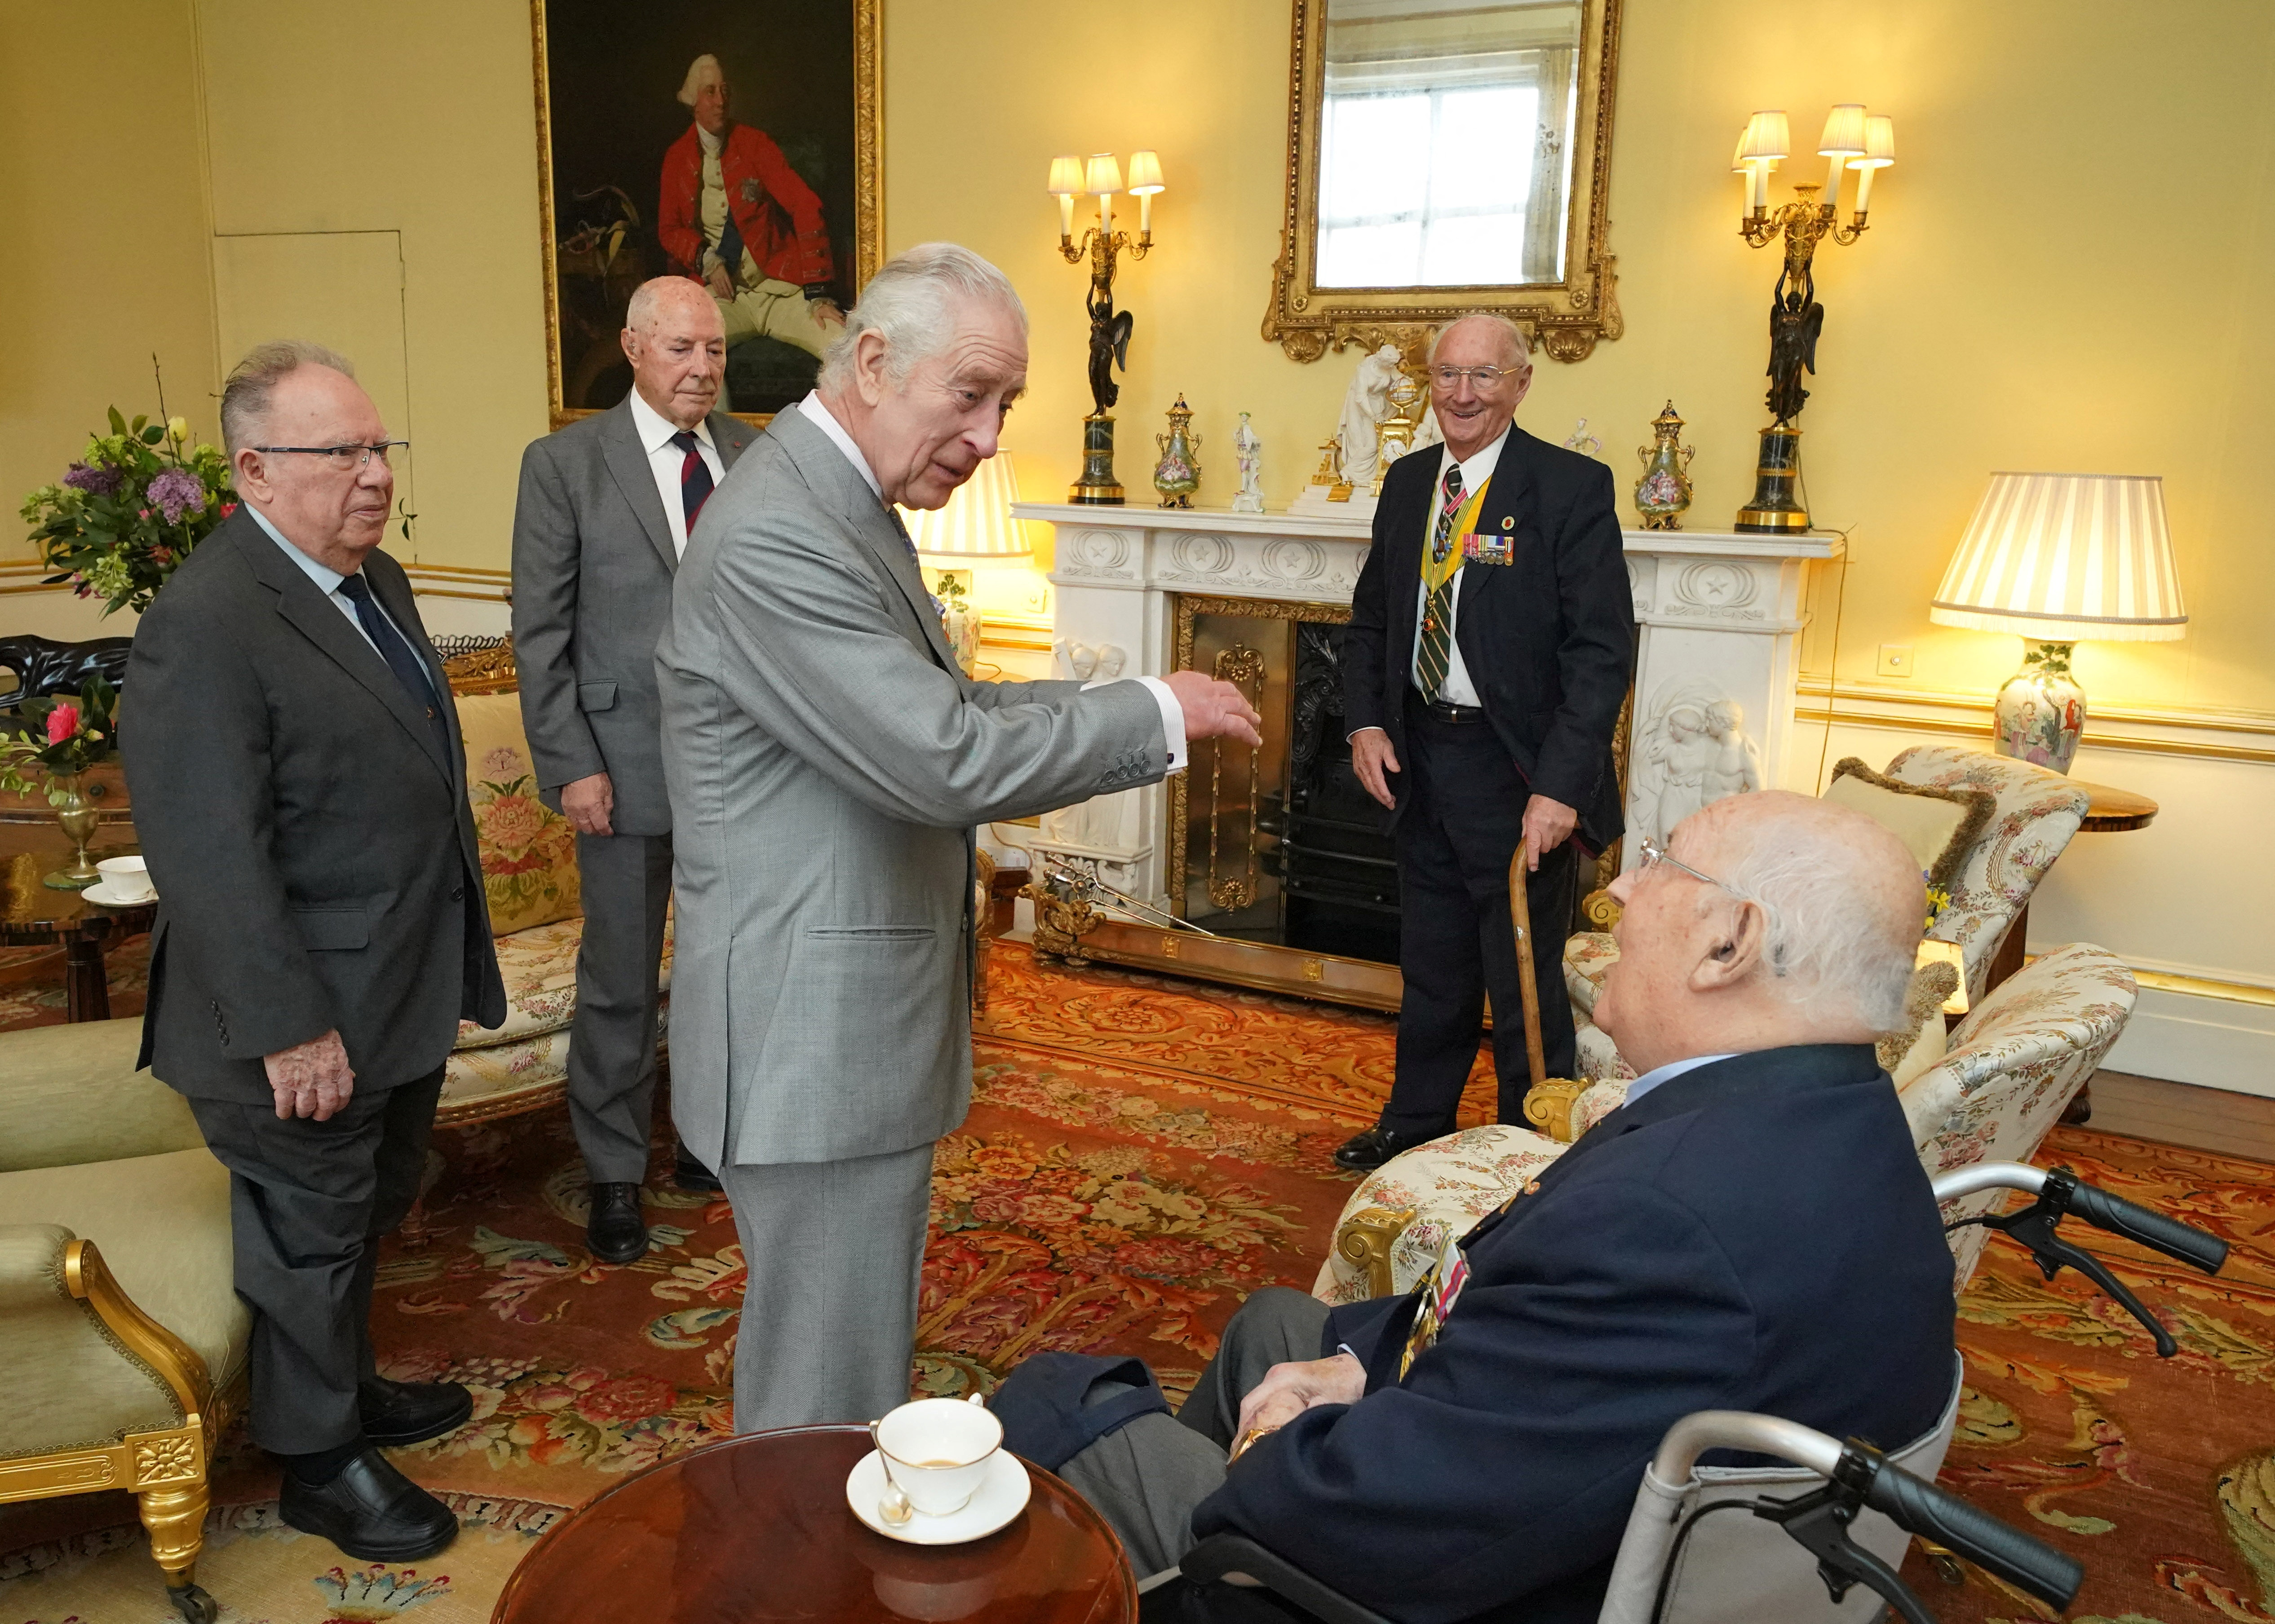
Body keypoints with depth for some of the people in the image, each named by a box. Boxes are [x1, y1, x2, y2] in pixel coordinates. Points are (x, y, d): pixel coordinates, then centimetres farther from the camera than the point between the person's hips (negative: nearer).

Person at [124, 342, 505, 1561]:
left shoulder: (374, 579, 8)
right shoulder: (204, 626, -22)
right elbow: (207, 856, -25)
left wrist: (462, 959, 17)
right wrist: (289, 1028, -23)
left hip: (404, 993, 9)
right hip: (308, 1023, -9)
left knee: (371, 1210, 24)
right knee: (311, 1234, 10)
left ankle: (349, 1386, 45)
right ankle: (320, 1462, 30)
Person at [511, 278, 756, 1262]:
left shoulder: (758, 457, 6)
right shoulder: (564, 464, -3)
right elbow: (540, 633, -5)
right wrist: (570, 767, -11)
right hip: (627, 765, -3)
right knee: (621, 983, 7)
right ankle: (614, 1174, 23)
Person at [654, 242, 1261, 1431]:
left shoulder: (843, 507, 12)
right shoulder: (774, 538, -23)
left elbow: (934, 709, 13)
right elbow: (942, 764, -26)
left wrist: (1129, 717, 1)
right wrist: (1154, 715, -14)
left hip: (854, 1018, 11)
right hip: (814, 1032, -11)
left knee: (847, 1344, 25)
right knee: (832, 1389, 5)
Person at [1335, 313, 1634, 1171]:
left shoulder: (1572, 487, -11)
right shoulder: (1407, 482, 9)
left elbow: (1603, 649, -15)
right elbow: (1371, 617, 18)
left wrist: (1560, 786, -22)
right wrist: (1365, 721, 2)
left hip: (1517, 773, -6)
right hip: (1420, 759, 6)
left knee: (1526, 980, 5)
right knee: (1432, 969, 19)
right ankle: (1415, 1123, 36)